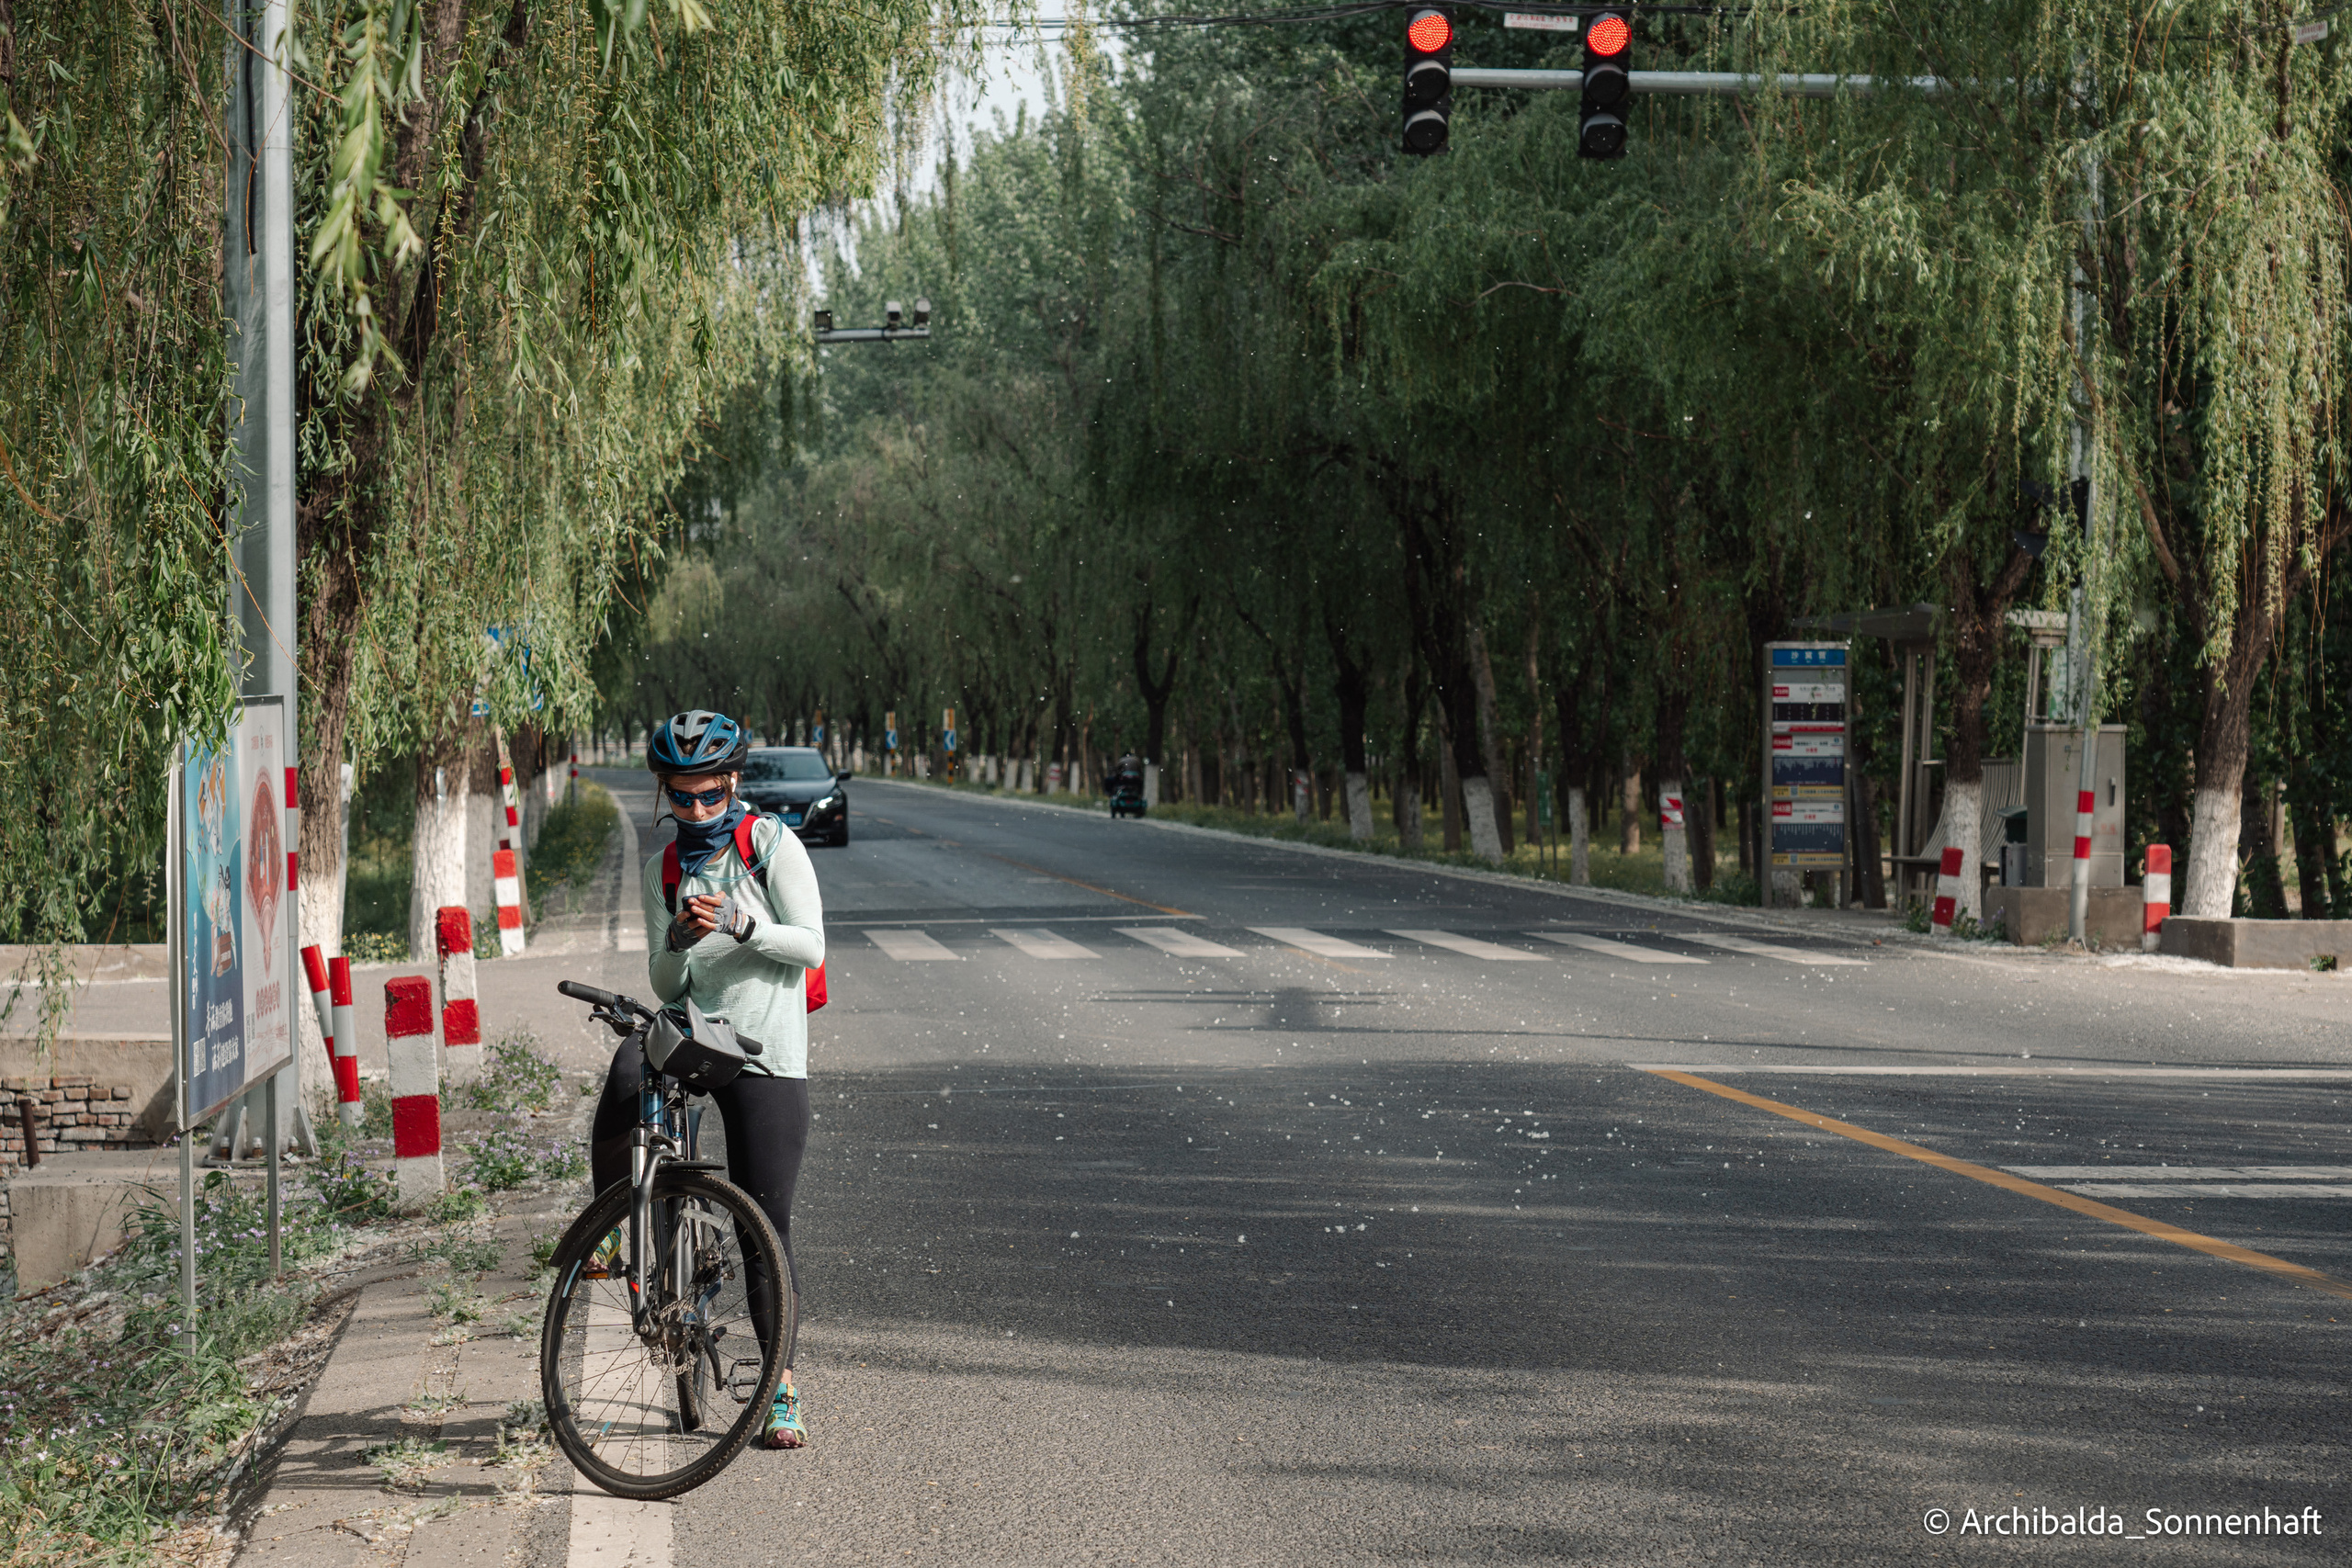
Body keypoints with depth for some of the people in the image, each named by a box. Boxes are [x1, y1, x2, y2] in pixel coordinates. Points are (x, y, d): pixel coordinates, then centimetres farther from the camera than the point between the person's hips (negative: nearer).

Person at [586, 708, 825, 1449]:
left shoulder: (771, 843, 1)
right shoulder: (664, 868, 13)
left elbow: (810, 946, -5)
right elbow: (666, 983, 10)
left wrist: (738, 925, -19)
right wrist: (677, 940, -11)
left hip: (765, 1053, -3)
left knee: (765, 1224, -3)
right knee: (627, 1071, -34)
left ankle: (783, 1387, 7)